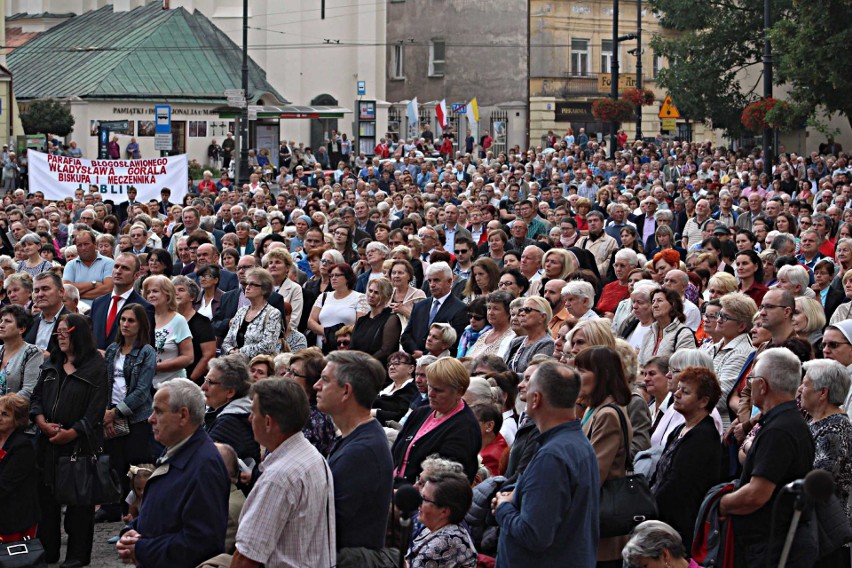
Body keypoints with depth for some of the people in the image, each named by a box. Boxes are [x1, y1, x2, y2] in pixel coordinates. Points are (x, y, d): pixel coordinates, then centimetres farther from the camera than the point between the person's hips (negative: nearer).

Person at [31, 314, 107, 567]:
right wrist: (43, 423, -7)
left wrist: (70, 433, -15)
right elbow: (37, 397, 11)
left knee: (78, 499, 1)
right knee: (46, 496, 8)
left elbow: (96, 410, -12)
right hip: (48, 443, 6)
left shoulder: (96, 368, -7)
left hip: (79, 443, -6)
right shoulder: (51, 365, 13)